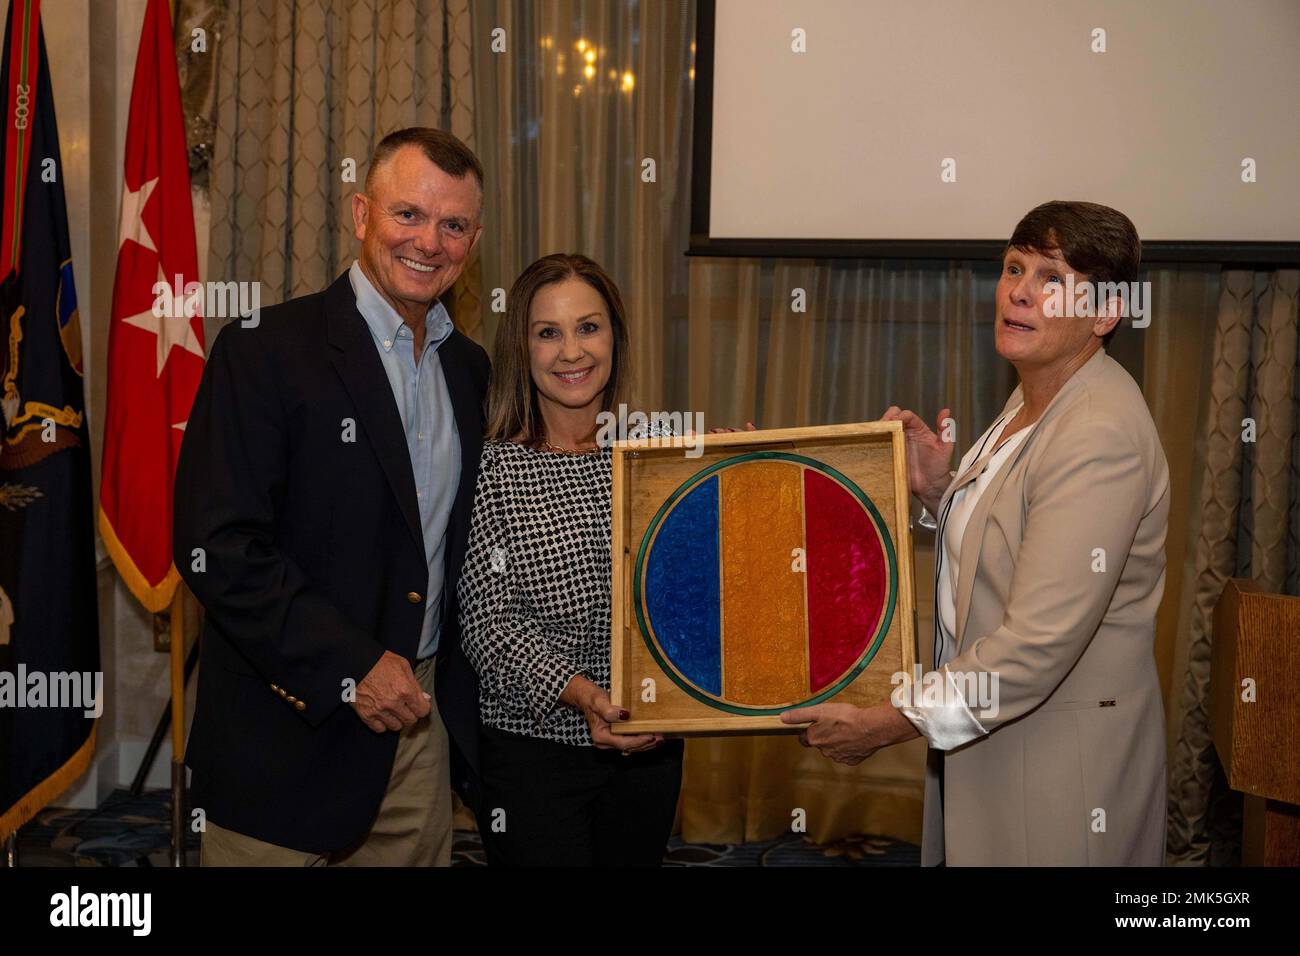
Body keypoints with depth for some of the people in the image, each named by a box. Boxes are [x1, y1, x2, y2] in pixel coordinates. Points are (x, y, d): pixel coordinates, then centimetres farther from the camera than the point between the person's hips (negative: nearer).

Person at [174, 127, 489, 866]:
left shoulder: (470, 368, 9)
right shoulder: (265, 352, -12)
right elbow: (216, 546, -18)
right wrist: (350, 665, -19)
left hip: (421, 717, 6)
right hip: (292, 735, -5)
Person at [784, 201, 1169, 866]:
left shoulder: (1100, 436, -26)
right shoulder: (1032, 399, 5)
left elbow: (1038, 645, -29)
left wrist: (883, 725, -21)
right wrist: (937, 490, -2)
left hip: (1060, 760, -9)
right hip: (986, 733, 9)